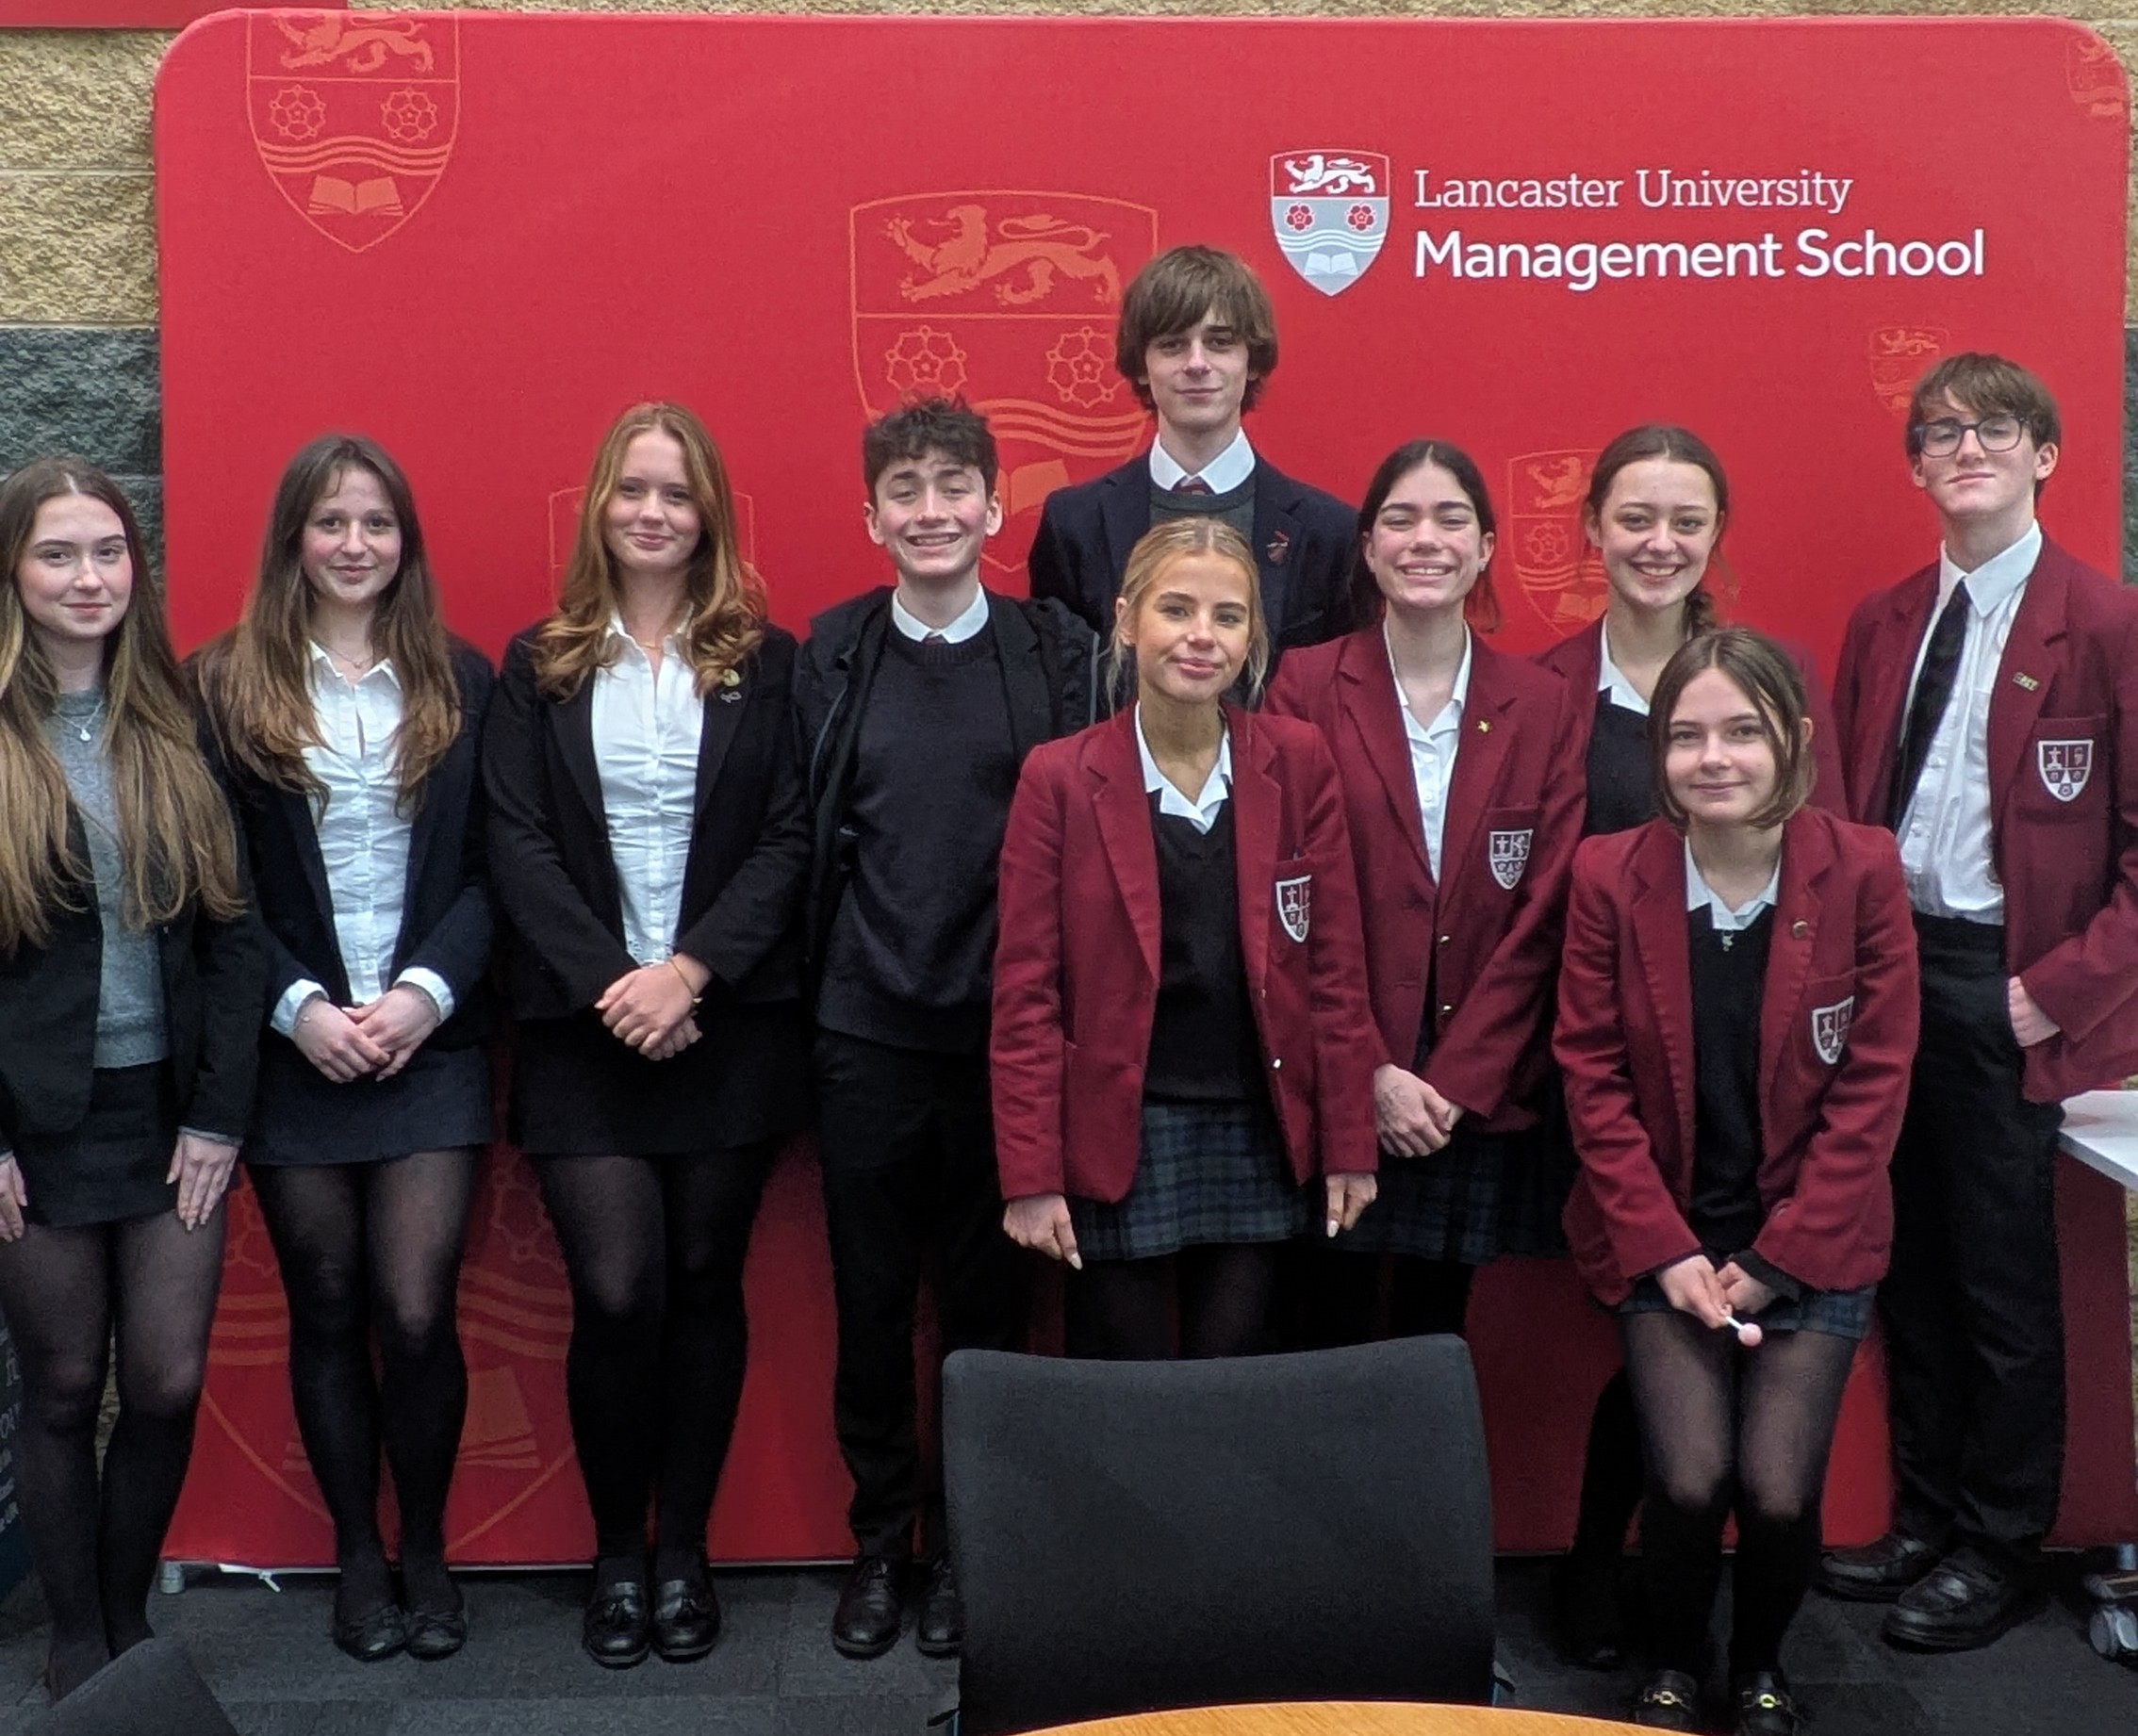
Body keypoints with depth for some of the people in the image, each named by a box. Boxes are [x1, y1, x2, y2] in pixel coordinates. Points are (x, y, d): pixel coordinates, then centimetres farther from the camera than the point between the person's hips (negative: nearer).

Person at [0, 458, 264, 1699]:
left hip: (174, 1106, 2)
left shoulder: (180, 730, 5)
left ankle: (130, 1620, 25)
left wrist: (221, 1110, -3)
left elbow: (235, 928, 3)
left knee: (171, 1383, 3)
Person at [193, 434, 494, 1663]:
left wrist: (429, 991, -10)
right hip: (294, 1047, 0)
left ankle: (428, 1550, 18)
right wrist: (295, 1006, -11)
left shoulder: (460, 681, 5)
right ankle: (359, 1553, 25)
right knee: (327, 1314, 9)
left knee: (418, 1316, -4)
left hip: (432, 1044, 0)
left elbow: (490, 868, 3)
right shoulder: (228, 686, 2)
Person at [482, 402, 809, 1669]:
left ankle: (685, 1550, 21)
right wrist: (607, 981, -12)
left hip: (731, 1024, 0)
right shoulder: (540, 666, 7)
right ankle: (618, 1552, 14)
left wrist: (691, 969, -14)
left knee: (705, 1283, 7)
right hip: (586, 1028, 0)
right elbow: (518, 844, 0)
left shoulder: (766, 662, 5)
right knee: (617, 1293, -5)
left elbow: (789, 839, -2)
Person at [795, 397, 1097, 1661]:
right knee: (871, 1295, 10)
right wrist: (822, 983, 3)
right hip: (867, 1031, 1)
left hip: (1006, 1026, -1)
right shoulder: (832, 655, 3)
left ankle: (968, 1541, 27)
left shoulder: (1060, 652, -1)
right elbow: (805, 837, 5)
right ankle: (882, 1534, 28)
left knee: (988, 1297, 10)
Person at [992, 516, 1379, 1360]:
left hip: (1258, 1134, 2)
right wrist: (1031, 1176, -8)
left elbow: (1336, 964, 3)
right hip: (1116, 1140, -2)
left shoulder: (1298, 762, 1)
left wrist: (1349, 1146, 1)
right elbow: (1025, 990, -4)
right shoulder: (1060, 778, -4)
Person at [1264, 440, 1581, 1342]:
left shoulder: (1542, 706, 5)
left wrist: (1455, 1080, -6)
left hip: (1478, 1091, 2)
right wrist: (1370, 1071, -10)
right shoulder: (1306, 687, -1)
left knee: (1438, 1327, 7)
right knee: (1329, 1324, 2)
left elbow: (1542, 912, 1)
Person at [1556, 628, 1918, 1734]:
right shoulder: (1609, 876, -7)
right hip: (1663, 1238, 0)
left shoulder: (1862, 869, -8)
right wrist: (1667, 1252, -10)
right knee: (1689, 1477, -15)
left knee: (1780, 1488, -13)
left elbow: (1873, 1083, -6)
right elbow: (1594, 1078, -3)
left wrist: (1776, 1260, -9)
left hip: (1811, 1242, 0)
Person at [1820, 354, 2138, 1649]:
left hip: (2003, 987, -5)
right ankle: (1925, 1518, 29)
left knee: (2003, 1278, 5)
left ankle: (1999, 1551, 21)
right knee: (1909, 1261, 14)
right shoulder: (1881, 624, 10)